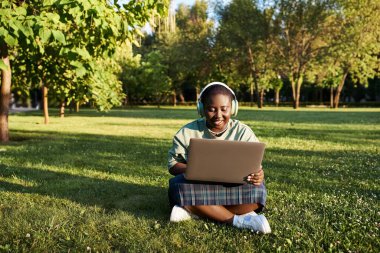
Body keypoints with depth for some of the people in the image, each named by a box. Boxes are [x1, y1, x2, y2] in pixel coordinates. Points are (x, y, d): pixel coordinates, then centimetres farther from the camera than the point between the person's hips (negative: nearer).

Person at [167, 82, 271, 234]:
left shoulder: (243, 132, 1)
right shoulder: (187, 133, 0)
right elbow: (173, 165, -1)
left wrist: (258, 176, -29)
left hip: (232, 188, 1)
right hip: (199, 187, 0)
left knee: (256, 191, -31)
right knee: (178, 186, -32)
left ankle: (195, 212, -23)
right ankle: (237, 220, -26)